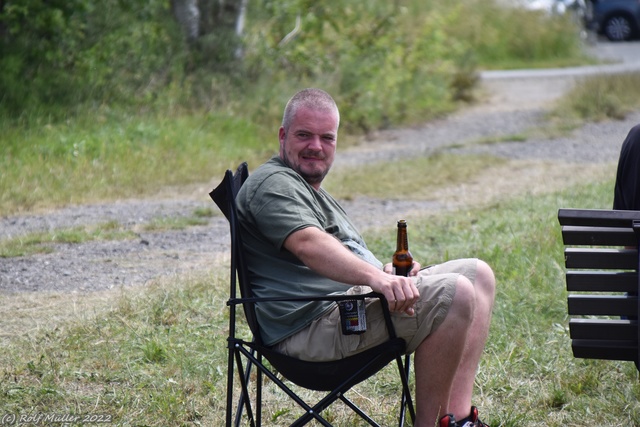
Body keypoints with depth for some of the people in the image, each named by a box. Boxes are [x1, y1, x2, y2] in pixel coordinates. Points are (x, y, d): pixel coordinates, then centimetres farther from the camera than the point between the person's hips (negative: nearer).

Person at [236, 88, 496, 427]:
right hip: (313, 325, -11)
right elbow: (308, 244, -28)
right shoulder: (273, 184, -8)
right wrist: (377, 277, -42)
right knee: (453, 293, -25)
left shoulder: (309, 190, 28)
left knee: (478, 274, 9)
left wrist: (391, 272, 8)